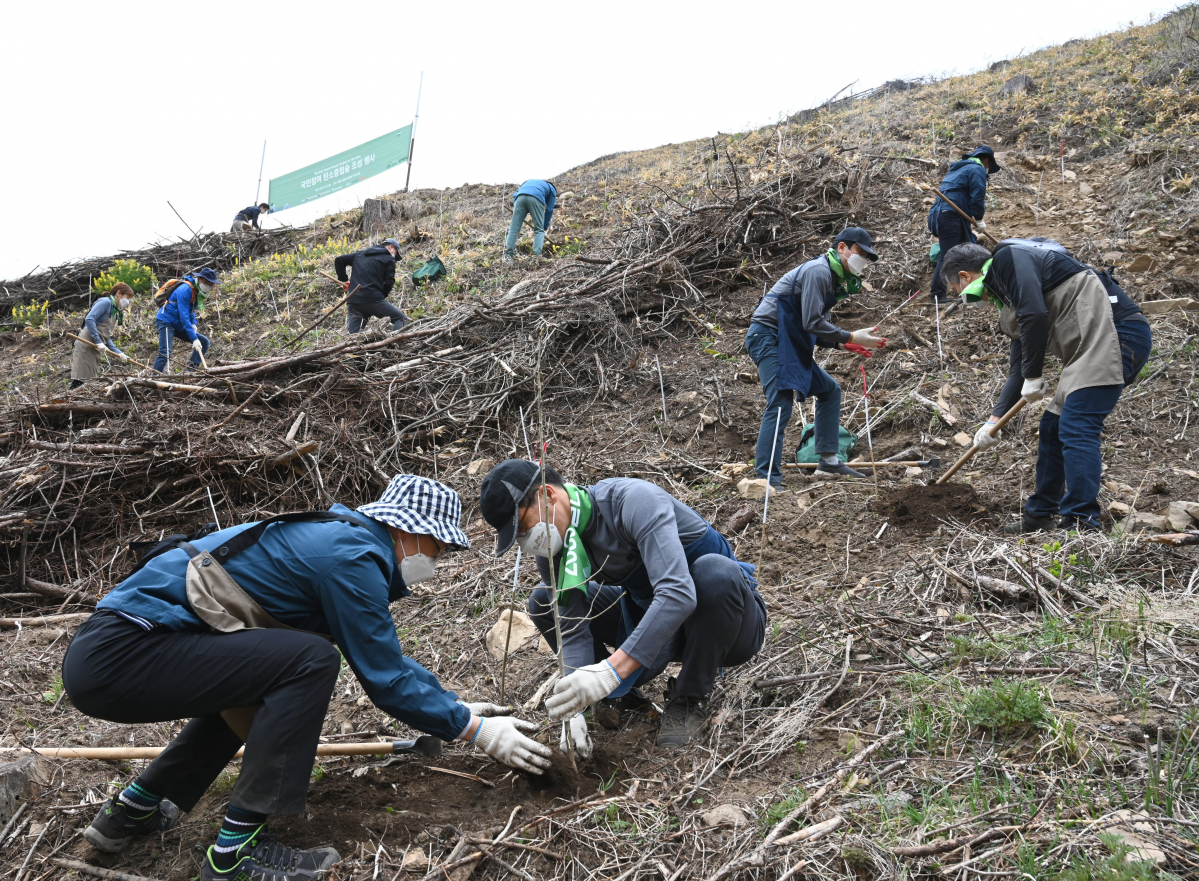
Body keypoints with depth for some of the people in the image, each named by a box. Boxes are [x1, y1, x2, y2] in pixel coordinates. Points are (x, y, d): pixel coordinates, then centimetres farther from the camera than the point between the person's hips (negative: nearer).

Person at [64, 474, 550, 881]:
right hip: (118, 656, -10)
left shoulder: (342, 538, 14)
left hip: (110, 648, 10)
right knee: (309, 662, -18)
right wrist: (476, 731, -2)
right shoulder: (351, 556, -16)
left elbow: (385, 655, 24)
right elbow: (384, 677, -11)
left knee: (261, 679, 28)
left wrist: (456, 706, 23)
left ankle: (131, 808, 30)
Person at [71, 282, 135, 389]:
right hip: (85, 347, -10)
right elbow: (89, 319, -17)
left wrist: (118, 353, 8)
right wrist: (99, 342, -20)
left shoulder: (115, 312, 22)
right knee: (80, 381, -14)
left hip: (93, 349, 10)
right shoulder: (106, 302, -4)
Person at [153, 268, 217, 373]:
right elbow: (184, 316, -29)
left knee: (204, 342, 3)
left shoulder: (197, 290, 5)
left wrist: (194, 324, -1)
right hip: (166, 322, -9)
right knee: (165, 353, -23)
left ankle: (189, 370, -3)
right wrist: (194, 339, -32)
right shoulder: (185, 290, -23)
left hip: (178, 325, 9)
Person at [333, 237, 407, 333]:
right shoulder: (389, 259, 6)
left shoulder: (359, 254, 24)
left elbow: (339, 260, 22)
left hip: (353, 300, 6)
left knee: (352, 334, 6)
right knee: (401, 318, 0)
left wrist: (343, 280, 27)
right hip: (373, 299, -6)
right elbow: (389, 282, -2)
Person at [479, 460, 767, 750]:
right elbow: (573, 631, -14)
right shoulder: (551, 550, -10)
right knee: (543, 602, -6)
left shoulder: (633, 500, -31)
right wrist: (574, 711, -29)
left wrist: (611, 670, -50)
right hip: (651, 620, 5)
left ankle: (692, 698, -16)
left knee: (714, 570, -40)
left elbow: (678, 593, -43)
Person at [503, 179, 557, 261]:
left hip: (520, 197, 3)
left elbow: (515, 195, 28)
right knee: (539, 230, 7)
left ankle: (508, 255, -3)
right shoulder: (552, 189, 32)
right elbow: (549, 210, 24)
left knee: (514, 228, 4)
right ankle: (537, 255, -7)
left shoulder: (528, 182, 42)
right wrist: (545, 227, 32)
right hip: (536, 199, -3)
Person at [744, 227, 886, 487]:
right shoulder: (818, 271, -14)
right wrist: (850, 337, -16)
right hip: (767, 337, -11)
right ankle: (767, 479, -21)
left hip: (790, 343, 11)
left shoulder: (833, 279, 18)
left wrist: (842, 344, 4)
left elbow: (815, 329, 19)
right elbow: (812, 323, -22)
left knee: (830, 390, 15)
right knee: (781, 403, -19)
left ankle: (829, 461, 19)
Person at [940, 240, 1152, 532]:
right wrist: (994, 420, 25)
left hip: (1116, 333, -10)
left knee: (1076, 429, -16)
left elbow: (1035, 314, -20)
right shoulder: (1006, 298, 24)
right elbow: (1019, 367, 26)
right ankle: (1039, 517, 26)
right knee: (1052, 428, 15)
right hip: (1091, 348, 10)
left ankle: (1081, 523, -16)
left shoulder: (1009, 258, -5)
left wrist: (1032, 376, -9)